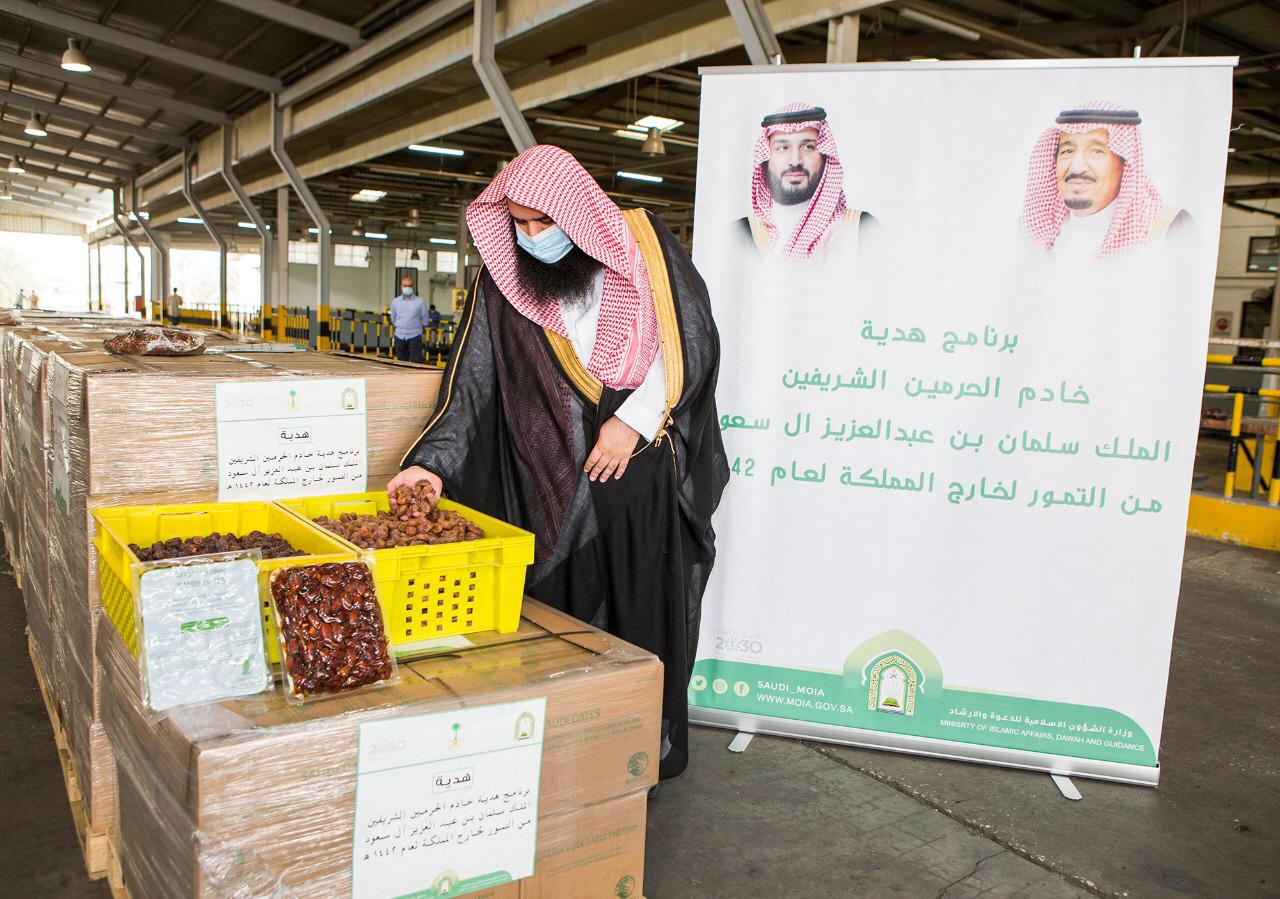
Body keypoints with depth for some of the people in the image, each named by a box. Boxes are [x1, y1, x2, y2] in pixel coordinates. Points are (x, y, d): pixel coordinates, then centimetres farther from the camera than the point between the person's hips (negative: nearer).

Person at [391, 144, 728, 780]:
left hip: (642, 469, -1)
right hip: (550, 482, 1)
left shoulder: (643, 246, -1)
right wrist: (433, 462, -12)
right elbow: (473, 380, 0)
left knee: (643, 610, 6)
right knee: (557, 614, 4)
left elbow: (693, 341, -1)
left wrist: (635, 419, -9)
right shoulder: (502, 277, 3)